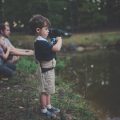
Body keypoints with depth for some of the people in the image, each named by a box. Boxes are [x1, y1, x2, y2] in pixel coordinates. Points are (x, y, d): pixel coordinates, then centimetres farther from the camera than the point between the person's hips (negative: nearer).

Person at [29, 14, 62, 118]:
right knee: (44, 91, 4)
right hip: (46, 70, -10)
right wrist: (59, 40, -14)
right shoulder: (41, 42, -26)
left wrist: (55, 42, -4)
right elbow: (57, 48, -32)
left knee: (48, 90, 22)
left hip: (49, 69, 10)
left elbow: (52, 48, 12)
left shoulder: (42, 41, 7)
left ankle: (48, 106, 36)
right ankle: (43, 110, 16)